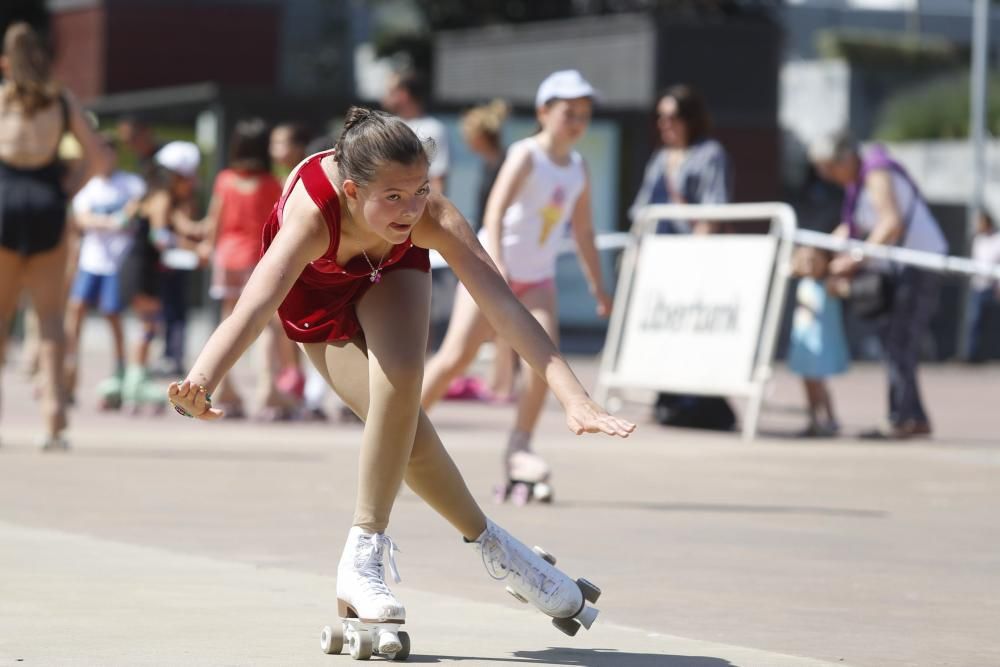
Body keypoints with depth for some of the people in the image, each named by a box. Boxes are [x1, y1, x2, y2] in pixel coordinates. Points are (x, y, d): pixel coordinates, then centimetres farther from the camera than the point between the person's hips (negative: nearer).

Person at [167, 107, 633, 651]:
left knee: (400, 381, -27)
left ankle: (363, 560, -14)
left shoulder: (432, 217, -39)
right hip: (315, 284, -1)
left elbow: (505, 307, -46)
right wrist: (202, 380, -79)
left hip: (390, 268, 1)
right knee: (400, 429, -14)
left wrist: (575, 400, -57)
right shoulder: (311, 217, -45)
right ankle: (489, 544, 8)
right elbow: (254, 306, -59)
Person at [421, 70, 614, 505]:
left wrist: (597, 287, 14)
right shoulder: (526, 155, -14)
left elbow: (583, 232, 15)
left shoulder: (579, 169, 5)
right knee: (456, 357, -7)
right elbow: (495, 211, -27)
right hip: (489, 270, -5)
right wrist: (497, 266, -40)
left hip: (538, 281, 5)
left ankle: (518, 452, -11)